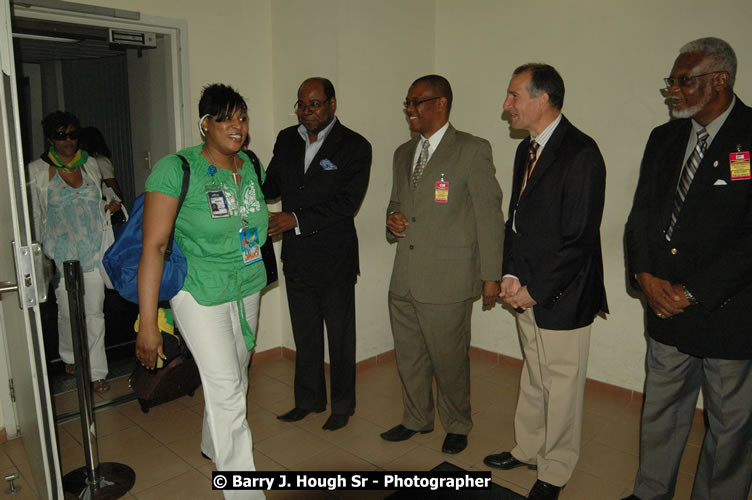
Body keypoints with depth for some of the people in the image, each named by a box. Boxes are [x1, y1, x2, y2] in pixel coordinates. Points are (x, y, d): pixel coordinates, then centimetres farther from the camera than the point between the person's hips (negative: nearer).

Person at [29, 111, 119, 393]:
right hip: (62, 255, -1)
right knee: (68, 311, 9)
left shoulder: (90, 165, 8)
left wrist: (109, 208, 0)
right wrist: (41, 254, 0)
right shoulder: (38, 171, -1)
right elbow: (36, 216, 2)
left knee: (95, 312, 1)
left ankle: (96, 372, 10)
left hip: (94, 251, 2)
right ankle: (69, 357, 36)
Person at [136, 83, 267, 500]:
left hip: (247, 288, 6)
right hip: (201, 293, -6)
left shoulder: (250, 167, 1)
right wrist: (147, 325, -22)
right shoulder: (177, 169, -18)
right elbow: (153, 247, -21)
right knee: (226, 390, -5)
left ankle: (215, 446, 48)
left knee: (235, 379, 20)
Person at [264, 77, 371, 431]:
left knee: (340, 335, 10)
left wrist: (297, 220, -24)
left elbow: (347, 202, -18)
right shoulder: (287, 140, 6)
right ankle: (309, 399, 35)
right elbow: (272, 186, 10)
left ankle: (342, 405, 28)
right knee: (305, 333, 18)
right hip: (296, 257, 5)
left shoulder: (355, 147, -10)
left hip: (334, 258, -5)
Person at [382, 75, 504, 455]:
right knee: (408, 355, 18)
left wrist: (491, 275, -8)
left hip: (448, 279, -6)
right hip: (404, 279, 6)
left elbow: (489, 214, -7)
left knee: (449, 358, 8)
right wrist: (392, 219, 0)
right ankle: (416, 419, 41)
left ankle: (457, 426, 33)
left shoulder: (473, 150, -6)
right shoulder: (403, 153, 14)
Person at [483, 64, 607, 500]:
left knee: (562, 387, 9)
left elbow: (580, 237, -20)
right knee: (534, 378, 21)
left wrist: (535, 289, -14)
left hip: (562, 298, -7)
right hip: (527, 292, 8)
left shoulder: (580, 153, -17)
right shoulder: (526, 150, 10)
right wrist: (511, 276, 2)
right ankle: (528, 449, 40)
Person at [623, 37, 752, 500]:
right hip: (668, 307, 5)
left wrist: (693, 291, -17)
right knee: (661, 412, 18)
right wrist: (646, 276, -6)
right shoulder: (664, 138, 7)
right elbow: (641, 215, 8)